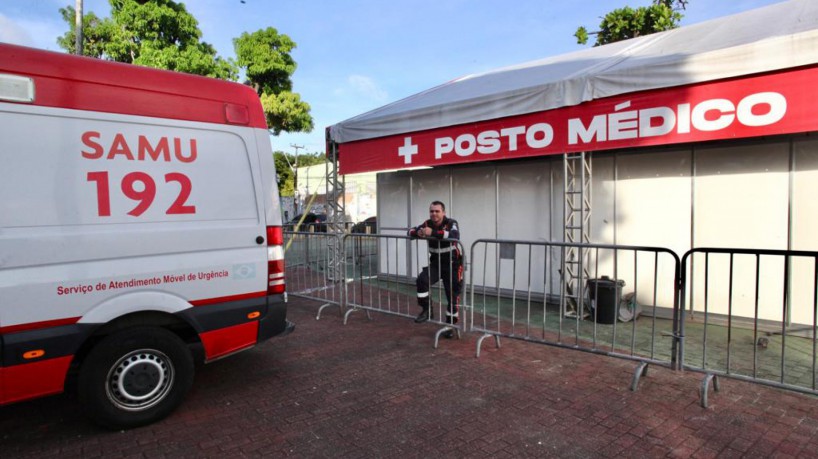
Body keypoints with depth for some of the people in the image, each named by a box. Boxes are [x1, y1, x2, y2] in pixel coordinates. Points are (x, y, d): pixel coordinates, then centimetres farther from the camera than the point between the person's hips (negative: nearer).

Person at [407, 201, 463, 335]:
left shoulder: (451, 223, -18)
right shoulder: (427, 224, -3)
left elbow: (454, 236, -39)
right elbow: (411, 231, 1)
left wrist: (433, 233, -47)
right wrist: (418, 232, -25)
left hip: (452, 264, -4)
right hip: (435, 263, 4)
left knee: (453, 295, 3)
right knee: (422, 280, -21)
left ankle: (450, 324, 21)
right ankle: (427, 310, -3)